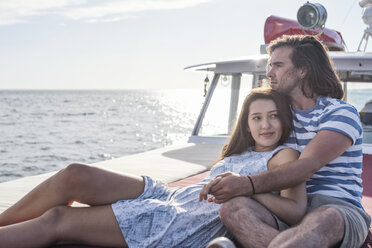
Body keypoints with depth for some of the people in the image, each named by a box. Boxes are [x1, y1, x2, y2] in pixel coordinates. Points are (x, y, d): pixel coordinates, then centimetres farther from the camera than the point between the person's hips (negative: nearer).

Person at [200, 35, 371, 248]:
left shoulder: (342, 113, -1)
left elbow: (307, 166, -17)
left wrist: (249, 185, -30)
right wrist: (221, 183, 4)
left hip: (340, 209, -4)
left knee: (326, 219, -43)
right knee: (234, 207, -29)